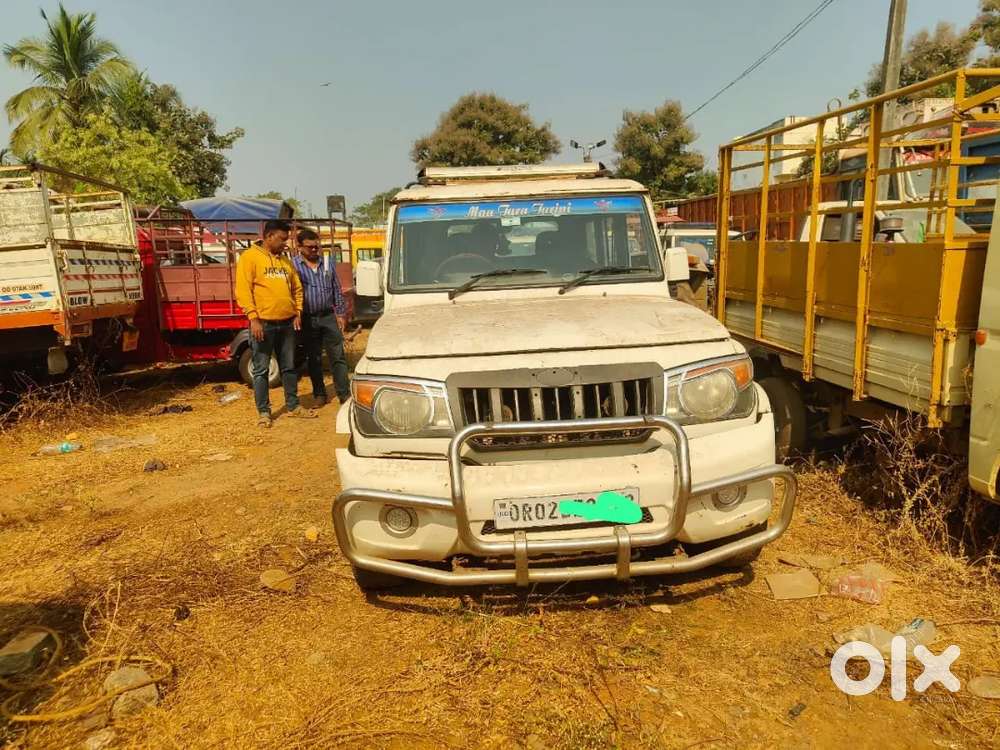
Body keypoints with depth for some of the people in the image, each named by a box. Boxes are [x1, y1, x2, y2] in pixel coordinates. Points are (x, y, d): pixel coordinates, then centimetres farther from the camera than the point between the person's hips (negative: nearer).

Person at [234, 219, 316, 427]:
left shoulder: (285, 259, 15)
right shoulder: (250, 257, -5)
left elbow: (297, 287, 19)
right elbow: (243, 290, -11)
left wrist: (298, 312, 7)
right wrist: (253, 318, -18)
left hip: (287, 323, 6)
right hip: (264, 323, -6)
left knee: (289, 367, 13)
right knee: (261, 369, 2)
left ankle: (293, 406, 24)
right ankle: (263, 411, 11)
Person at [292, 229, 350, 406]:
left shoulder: (328, 262, 7)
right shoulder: (293, 265, -3)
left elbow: (337, 290, 11)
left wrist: (340, 313, 7)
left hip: (329, 317, 2)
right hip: (308, 320, -2)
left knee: (338, 357, 1)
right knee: (313, 359, 9)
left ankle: (344, 393, 6)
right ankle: (319, 394, 20)